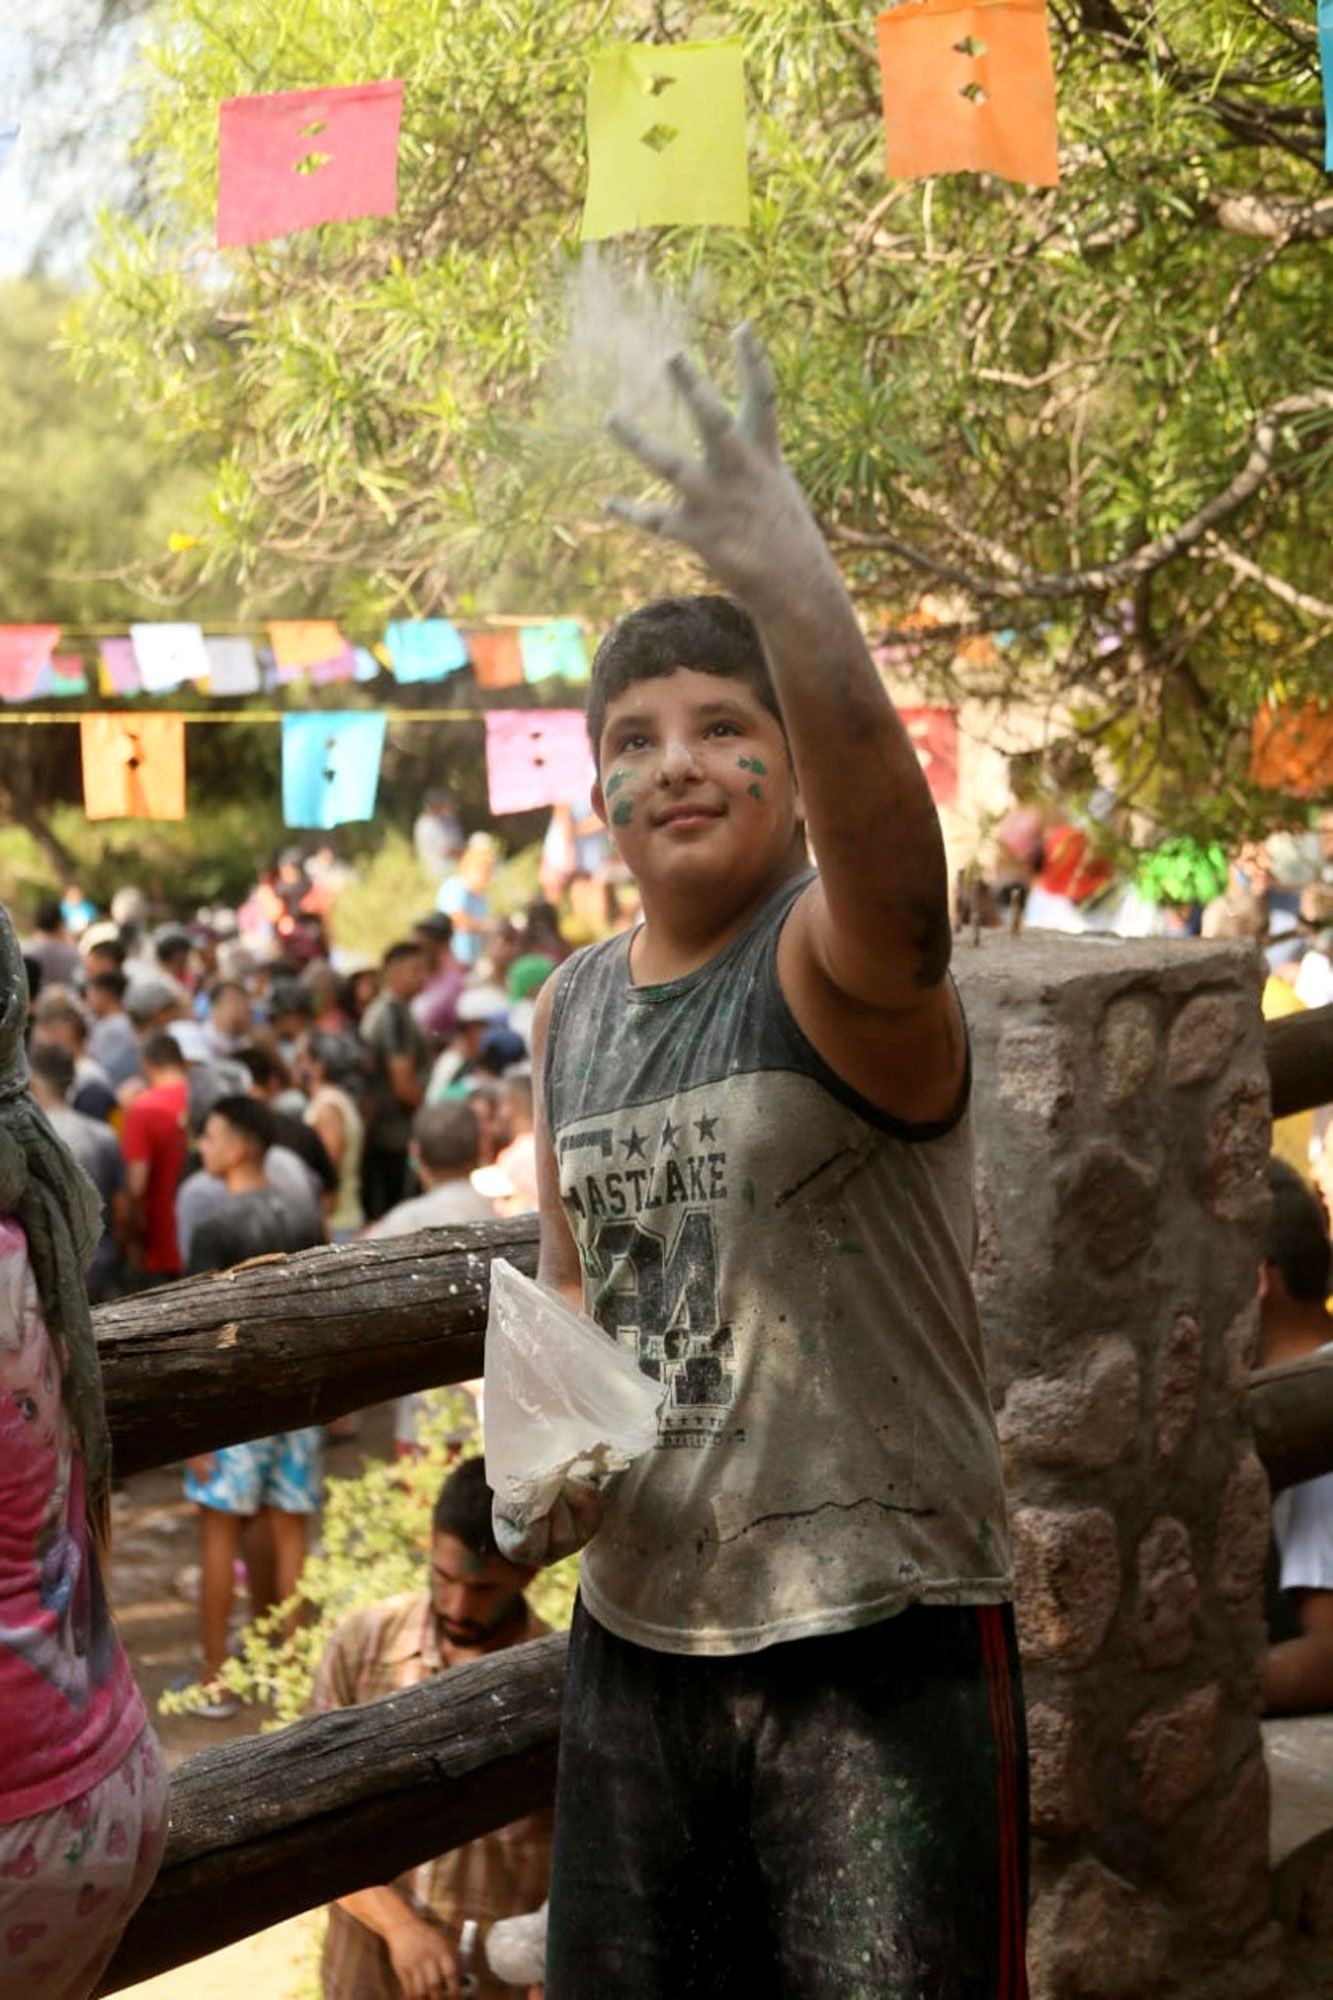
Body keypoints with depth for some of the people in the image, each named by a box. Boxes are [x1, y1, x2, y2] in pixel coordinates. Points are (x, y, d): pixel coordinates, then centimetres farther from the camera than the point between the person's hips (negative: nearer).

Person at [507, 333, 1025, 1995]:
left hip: (882, 1635, -6)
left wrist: (788, 584, -52)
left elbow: (890, 866, -40)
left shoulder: (835, 963, -14)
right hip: (636, 1631, 7)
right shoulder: (571, 1010, 7)